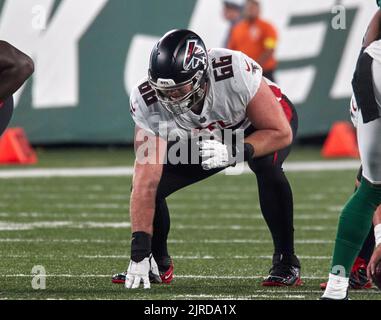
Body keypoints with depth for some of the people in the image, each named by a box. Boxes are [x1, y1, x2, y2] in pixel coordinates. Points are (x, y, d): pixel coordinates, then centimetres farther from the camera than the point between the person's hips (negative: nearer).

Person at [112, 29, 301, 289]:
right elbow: (146, 183, -31)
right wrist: (139, 253, -36)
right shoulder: (148, 103, -31)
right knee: (154, 183, -14)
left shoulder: (235, 72, -41)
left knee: (267, 166, -35)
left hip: (262, 124, -3)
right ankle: (158, 264, 15)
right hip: (205, 138, 3)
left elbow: (280, 133, -31)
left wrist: (233, 153, -47)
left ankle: (286, 263, -18)